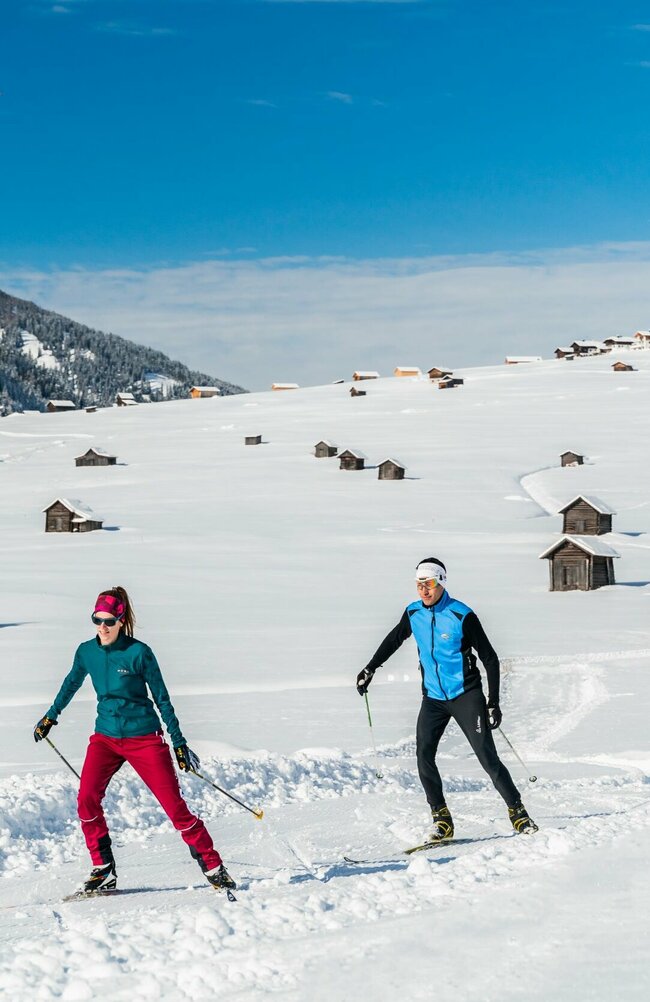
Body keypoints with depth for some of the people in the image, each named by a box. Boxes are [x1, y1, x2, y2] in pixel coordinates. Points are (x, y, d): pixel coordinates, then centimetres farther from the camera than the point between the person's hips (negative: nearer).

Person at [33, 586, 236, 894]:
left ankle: (213, 867, 9)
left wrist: (178, 742, -3)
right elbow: (71, 683, 20)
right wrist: (50, 716, 31)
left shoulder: (139, 653, -13)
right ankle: (103, 871, -5)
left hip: (144, 738, -4)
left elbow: (162, 698, -5)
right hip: (105, 736, 4)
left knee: (175, 807, -6)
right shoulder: (86, 652, -1)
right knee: (86, 798, -18)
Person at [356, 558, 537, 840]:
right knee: (424, 756, -9)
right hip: (433, 698, 5)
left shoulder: (462, 616, -14)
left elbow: (490, 659, -9)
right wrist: (370, 669, 23)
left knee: (487, 756, -8)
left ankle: (517, 811, 3)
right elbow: (393, 640, 22)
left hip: (466, 695, -5)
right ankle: (441, 818, 1)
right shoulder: (413, 613, 1)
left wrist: (493, 703, -12)